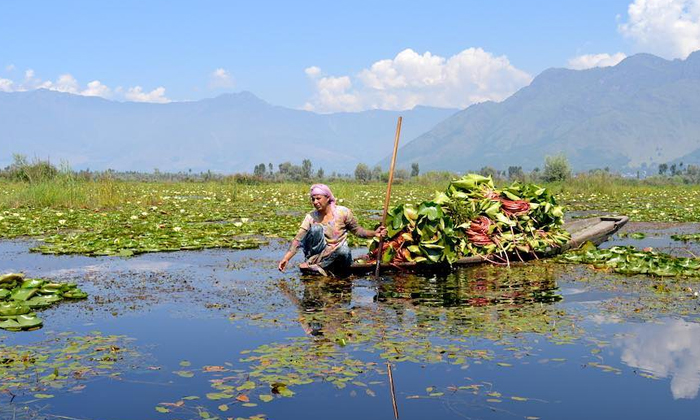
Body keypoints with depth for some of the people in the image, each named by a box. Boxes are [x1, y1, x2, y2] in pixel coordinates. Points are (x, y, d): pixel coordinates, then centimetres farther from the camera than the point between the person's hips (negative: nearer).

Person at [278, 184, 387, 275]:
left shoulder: (342, 212, -5)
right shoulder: (311, 217, -4)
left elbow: (357, 230, 3)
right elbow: (298, 239, -11)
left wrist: (374, 233, -14)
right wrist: (286, 258, -23)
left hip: (338, 258, 0)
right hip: (317, 254, 0)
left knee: (343, 250, -36)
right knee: (316, 228, -24)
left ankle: (312, 265, -23)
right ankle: (312, 261, -23)